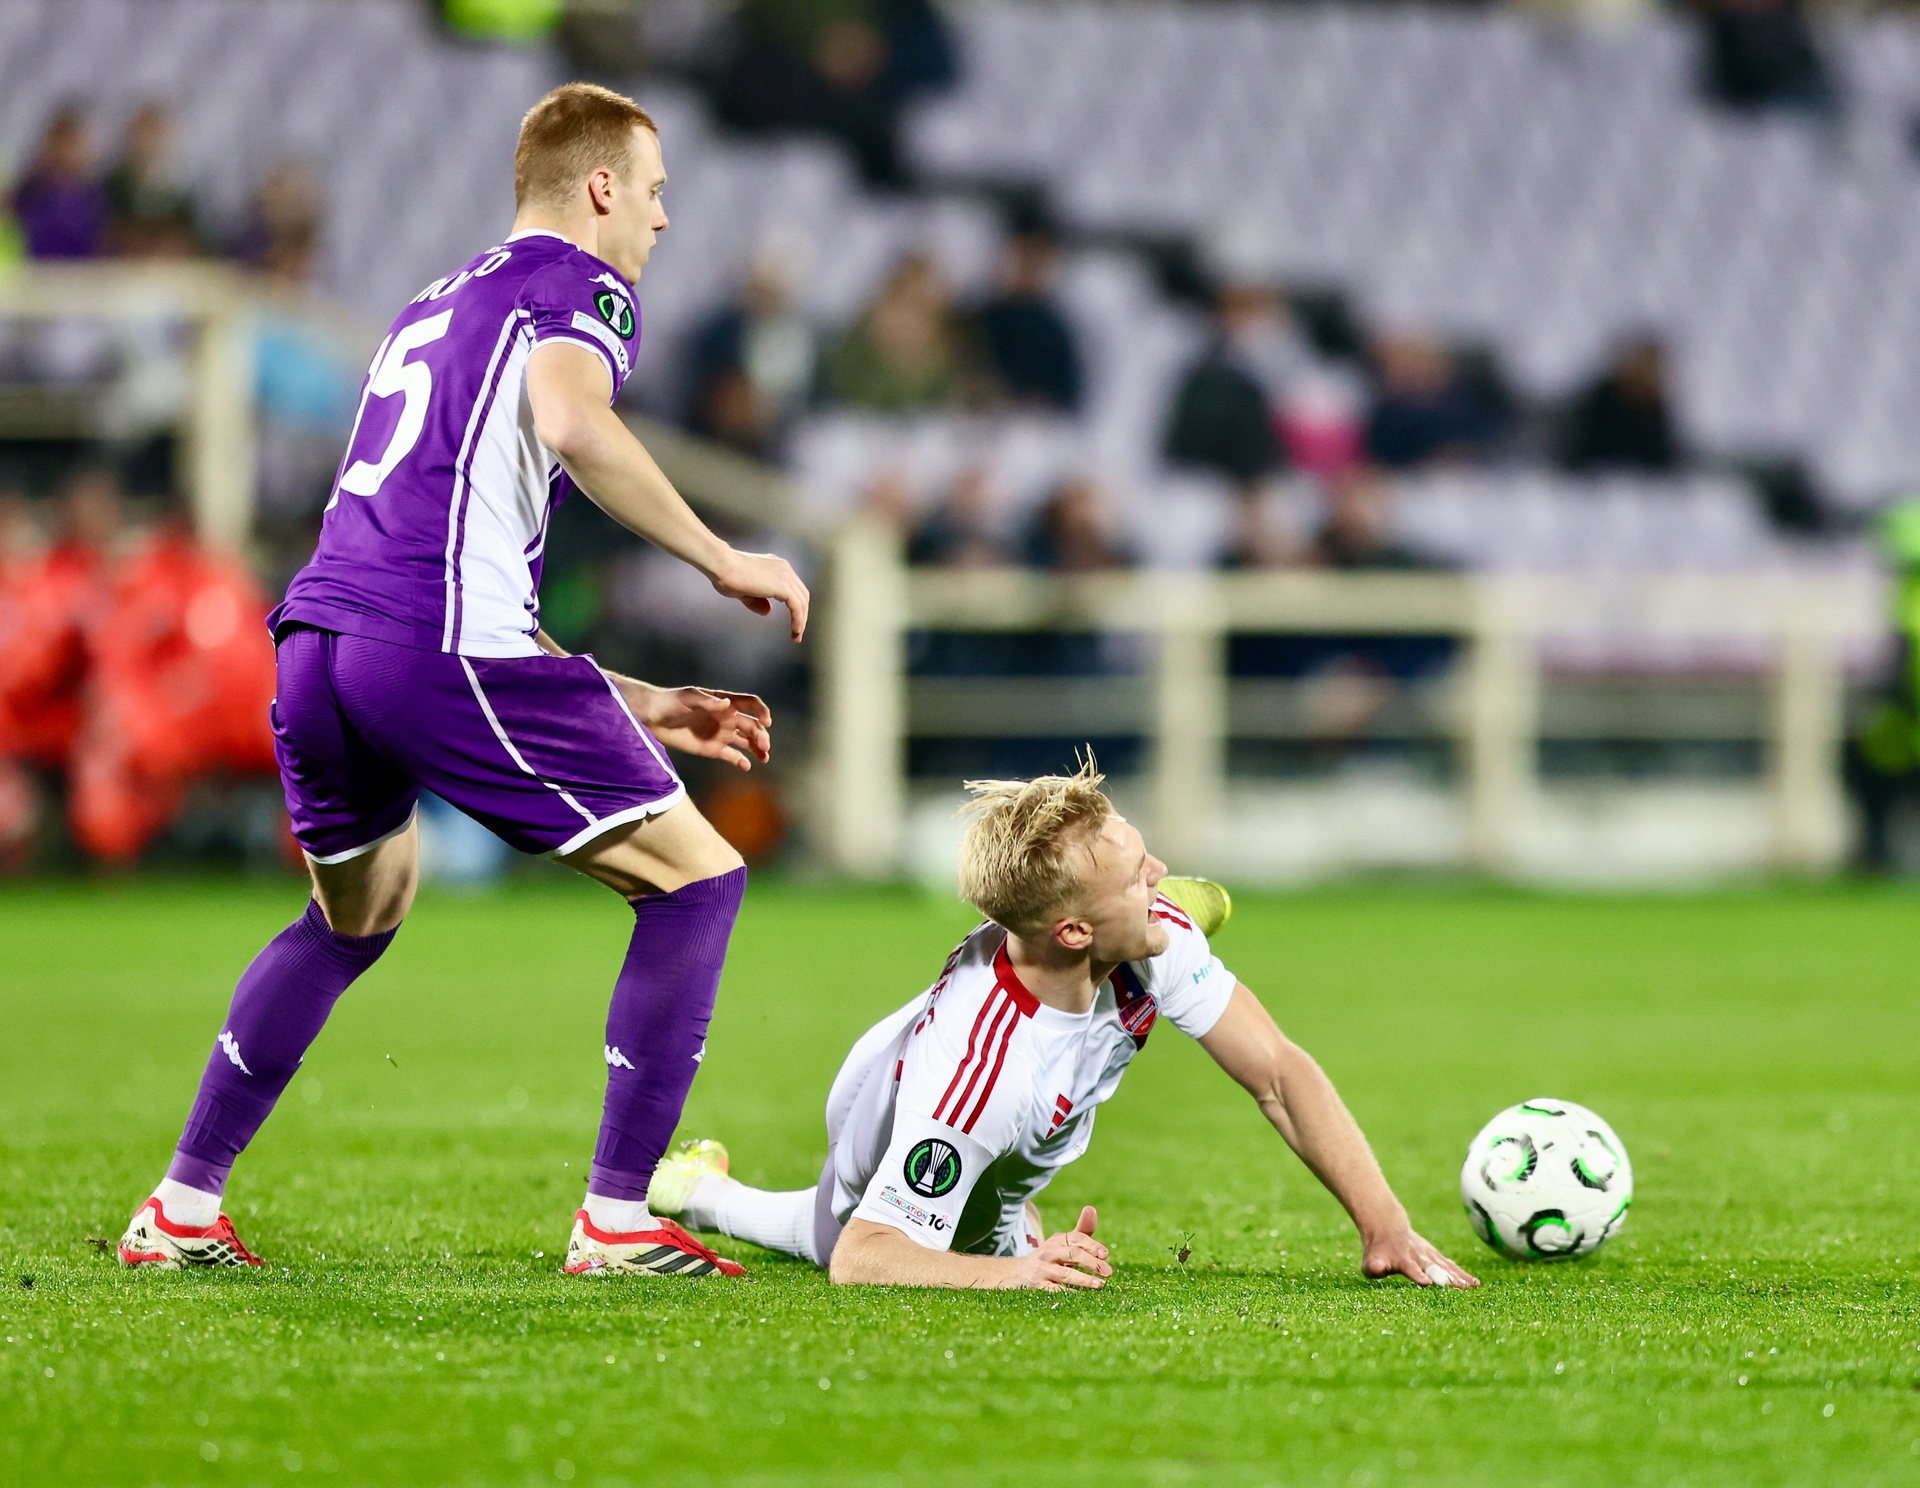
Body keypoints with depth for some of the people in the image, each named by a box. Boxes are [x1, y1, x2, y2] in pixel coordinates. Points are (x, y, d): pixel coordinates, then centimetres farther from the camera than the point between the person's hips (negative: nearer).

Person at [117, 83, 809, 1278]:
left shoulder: (433, 308, 32)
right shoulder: (576, 286, 6)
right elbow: (572, 425, -19)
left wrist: (642, 708, 33)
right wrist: (723, 561, -8)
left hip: (317, 640, 8)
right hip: (445, 650, -8)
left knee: (357, 916, 32)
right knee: (697, 881, 2)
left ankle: (182, 1209, 28)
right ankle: (617, 1222, -2)